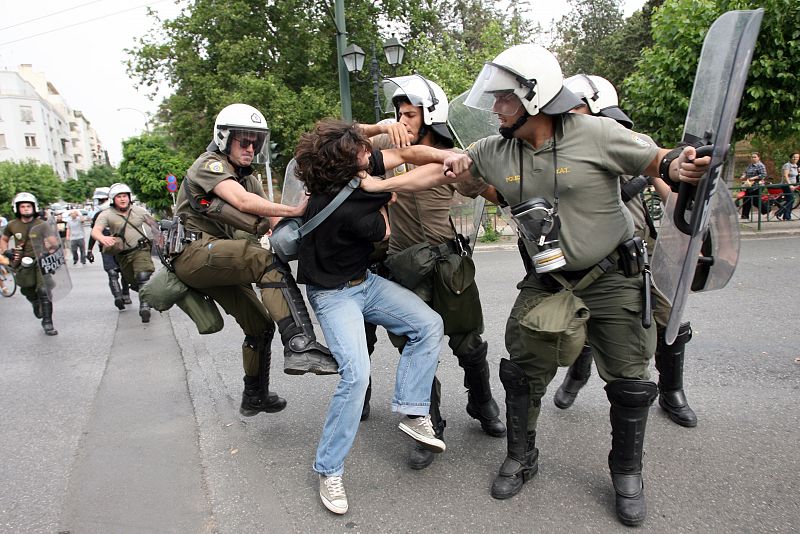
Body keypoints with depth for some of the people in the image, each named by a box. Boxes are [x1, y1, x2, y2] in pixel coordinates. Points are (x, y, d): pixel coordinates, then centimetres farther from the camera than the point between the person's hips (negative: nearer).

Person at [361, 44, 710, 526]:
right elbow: (439, 174, 4)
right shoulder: (496, 151, -4)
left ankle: (628, 474, 31)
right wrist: (378, 184, 0)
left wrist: (679, 167, -31)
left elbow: (657, 161, -8)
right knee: (523, 371, 6)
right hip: (548, 281, 3)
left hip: (612, 276, -2)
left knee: (629, 382, 7)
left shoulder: (595, 134, -17)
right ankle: (521, 458, 30)